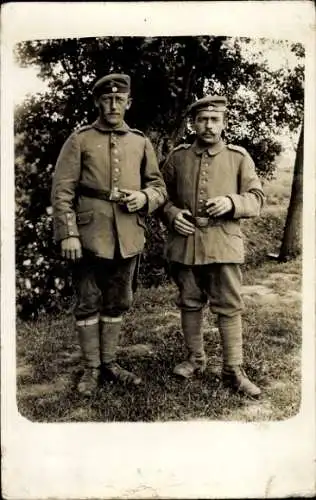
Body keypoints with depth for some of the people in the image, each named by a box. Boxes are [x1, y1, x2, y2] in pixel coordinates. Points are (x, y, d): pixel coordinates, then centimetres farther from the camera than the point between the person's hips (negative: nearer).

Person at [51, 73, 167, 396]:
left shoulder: (141, 142, 10)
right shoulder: (79, 140, 0)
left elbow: (159, 187, 14)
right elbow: (62, 191, -5)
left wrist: (144, 197, -9)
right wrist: (68, 234, -13)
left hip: (128, 238, 3)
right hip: (89, 236, -3)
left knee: (117, 303, 13)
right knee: (88, 304, 5)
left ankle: (109, 361, 28)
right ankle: (91, 368, 18)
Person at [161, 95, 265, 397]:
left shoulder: (239, 157, 3)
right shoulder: (177, 157, 7)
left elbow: (256, 199, 2)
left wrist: (231, 202, -17)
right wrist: (172, 214, -7)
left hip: (224, 243, -2)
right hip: (185, 242, 2)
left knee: (229, 307, 0)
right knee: (189, 304, 12)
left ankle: (233, 370, 11)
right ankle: (195, 359, 29)